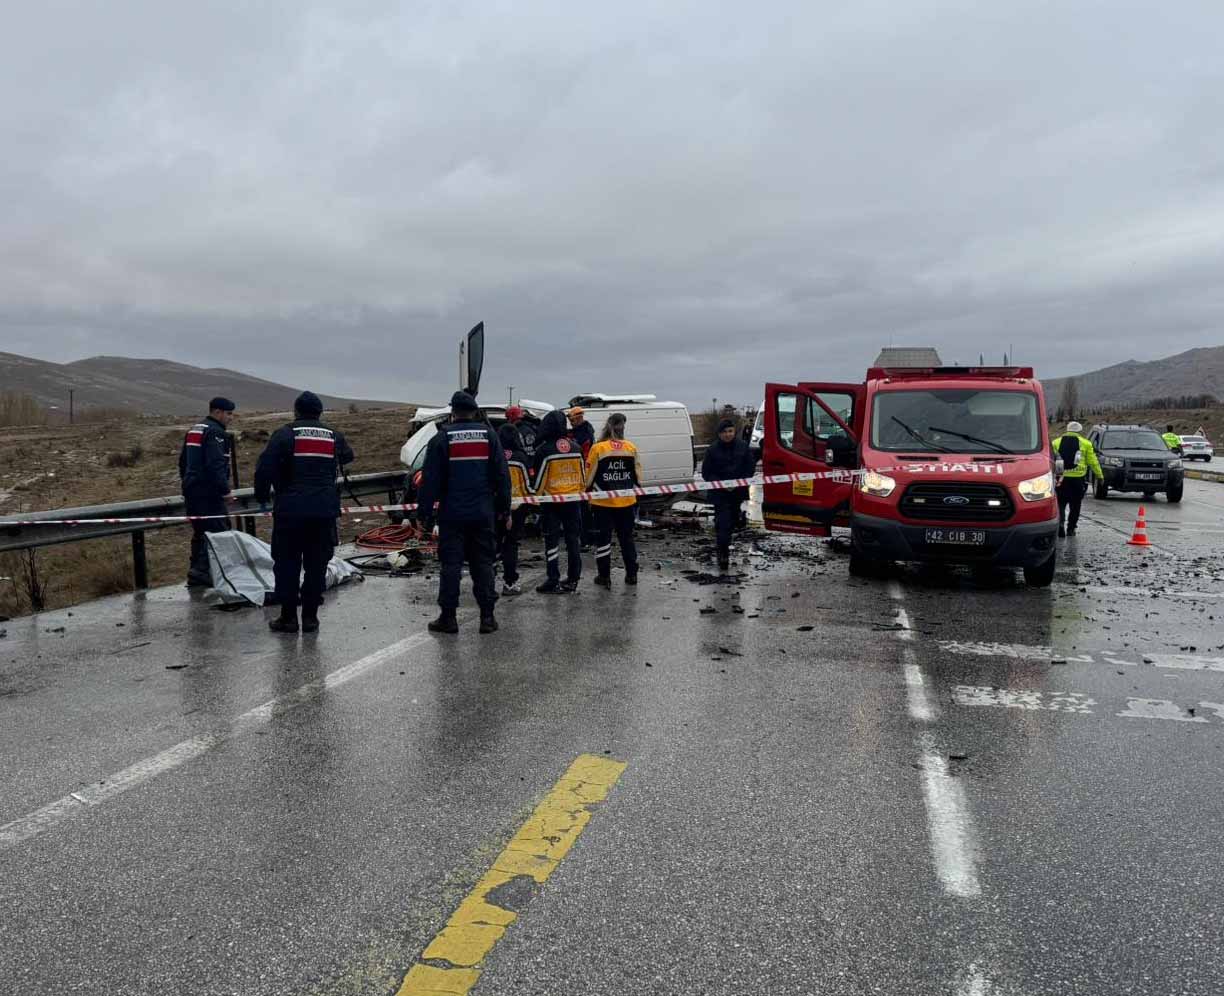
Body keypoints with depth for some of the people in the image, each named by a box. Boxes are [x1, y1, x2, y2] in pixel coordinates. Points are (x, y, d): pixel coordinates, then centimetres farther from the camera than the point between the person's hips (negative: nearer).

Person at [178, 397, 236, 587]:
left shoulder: (193, 430, 19)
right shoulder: (215, 432, -12)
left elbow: (183, 461, 25)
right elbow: (216, 464, -22)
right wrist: (224, 489, -20)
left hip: (191, 490, 10)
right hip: (208, 491, -10)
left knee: (200, 531, 16)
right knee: (218, 531, -9)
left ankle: (196, 572, 19)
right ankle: (202, 570, -16)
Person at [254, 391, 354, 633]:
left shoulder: (285, 434, -3)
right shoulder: (333, 436, 8)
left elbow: (264, 468, -9)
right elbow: (347, 457, 28)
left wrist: (262, 496, 5)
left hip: (291, 510, -3)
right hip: (325, 510, 3)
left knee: (287, 563, 6)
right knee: (317, 565, 8)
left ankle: (288, 617, 9)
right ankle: (310, 617, 11)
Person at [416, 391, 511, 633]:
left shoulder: (442, 438, -3)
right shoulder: (489, 436, 4)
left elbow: (430, 480, -4)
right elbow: (502, 476, 5)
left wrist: (424, 513, 2)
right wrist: (504, 509, 12)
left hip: (452, 514, -2)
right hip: (483, 514, 2)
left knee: (451, 564, 3)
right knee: (483, 563, 7)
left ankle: (448, 616, 6)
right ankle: (487, 616, 7)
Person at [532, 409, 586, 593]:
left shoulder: (544, 450, -12)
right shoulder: (575, 447, 3)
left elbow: (539, 478, -9)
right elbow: (583, 475, 10)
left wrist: (537, 495, 5)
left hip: (551, 501, -4)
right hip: (573, 500, 5)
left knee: (552, 541, 1)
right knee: (573, 539, 11)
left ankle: (553, 582, 0)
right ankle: (573, 580, 17)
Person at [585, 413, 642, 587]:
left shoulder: (598, 448, -10)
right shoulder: (631, 448, 0)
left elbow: (590, 476, -6)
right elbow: (638, 476, 6)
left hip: (602, 502, -3)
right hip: (627, 501, 3)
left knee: (603, 538, 7)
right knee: (627, 537, 15)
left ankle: (604, 576, 9)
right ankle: (631, 574, 20)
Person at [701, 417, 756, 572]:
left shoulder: (743, 446, -2)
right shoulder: (713, 449, -8)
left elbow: (750, 467, 3)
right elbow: (706, 472, -3)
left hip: (738, 491, 4)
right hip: (719, 492, -4)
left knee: (733, 519, 17)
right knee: (723, 521, -12)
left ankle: (721, 542, 40)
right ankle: (723, 554, -12)